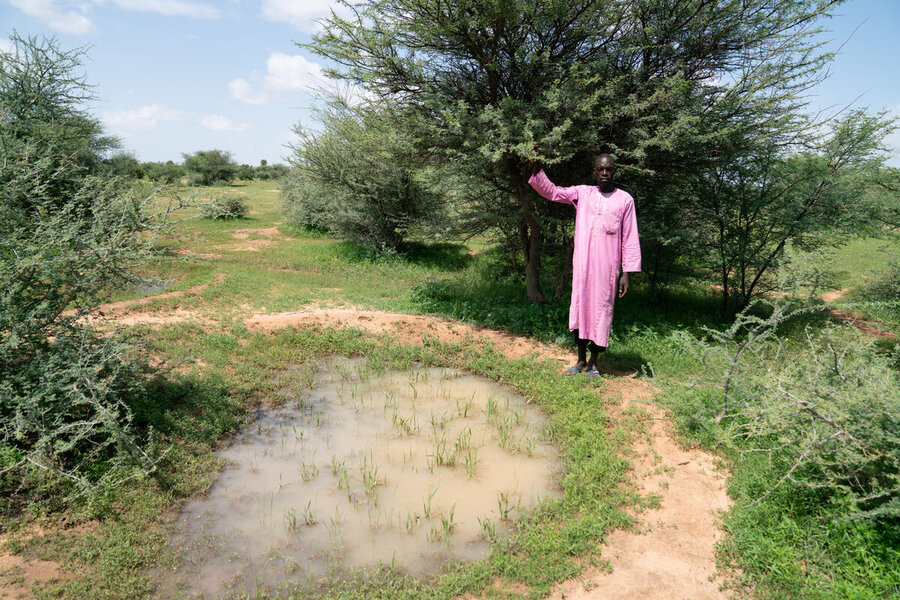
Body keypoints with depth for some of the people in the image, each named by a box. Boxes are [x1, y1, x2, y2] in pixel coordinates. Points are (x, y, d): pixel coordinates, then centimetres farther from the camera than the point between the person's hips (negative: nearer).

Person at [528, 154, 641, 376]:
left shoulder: (625, 200, 2)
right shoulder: (582, 193, 9)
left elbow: (630, 239, 1)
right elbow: (552, 192, 4)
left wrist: (626, 273, -3)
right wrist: (536, 170, -12)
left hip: (607, 266, -2)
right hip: (582, 264, 2)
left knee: (601, 312, 2)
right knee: (580, 309, 6)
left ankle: (593, 363, 15)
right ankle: (581, 361, 20)